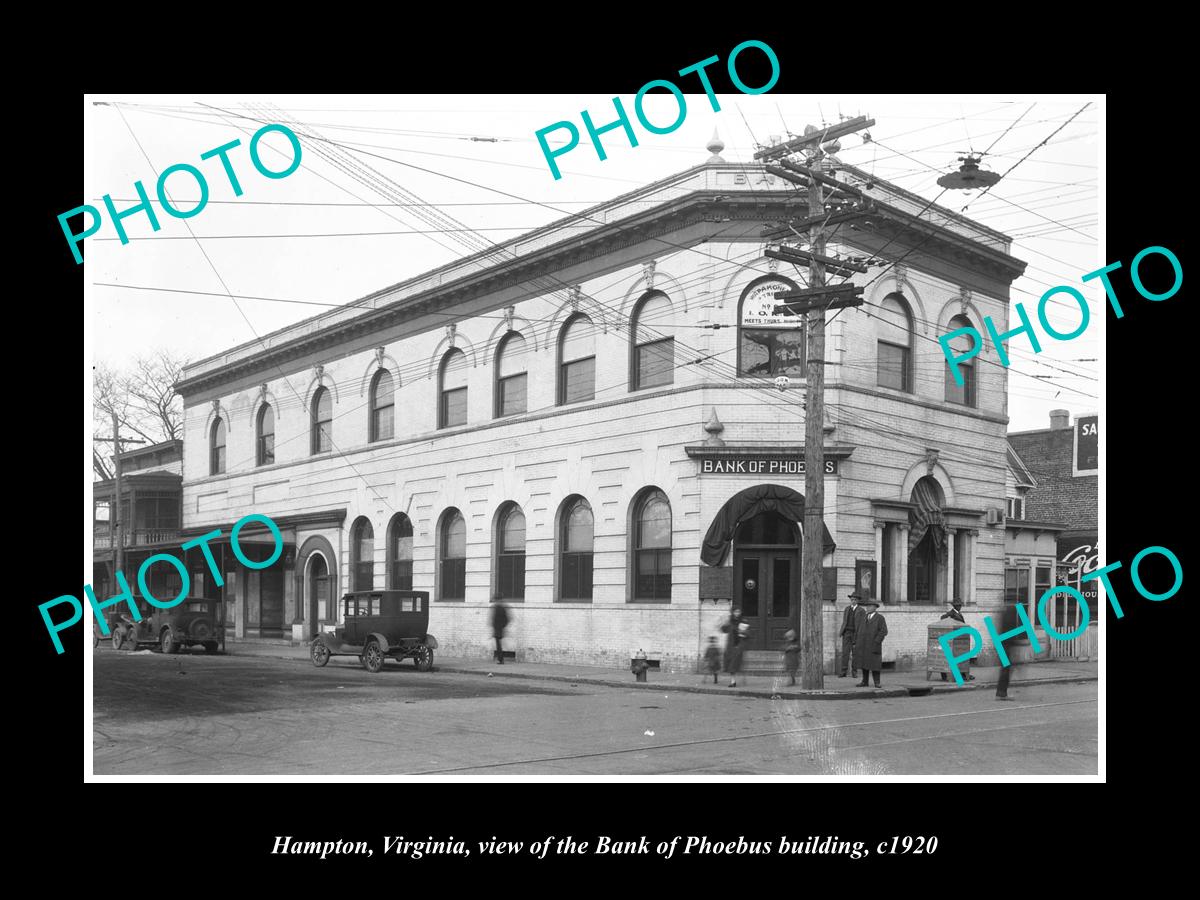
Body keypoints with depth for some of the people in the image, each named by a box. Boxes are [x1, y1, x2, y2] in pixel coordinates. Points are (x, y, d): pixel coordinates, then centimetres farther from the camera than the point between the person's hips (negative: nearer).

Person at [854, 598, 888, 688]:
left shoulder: (880, 618, -4)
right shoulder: (864, 617, 13)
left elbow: (884, 631, -13)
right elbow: (858, 630, 14)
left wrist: (876, 642, -18)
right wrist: (855, 642, 7)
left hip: (873, 646, -5)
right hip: (863, 646, 5)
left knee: (874, 664, -3)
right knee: (864, 663, 6)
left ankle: (877, 682, 5)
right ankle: (865, 682, 11)